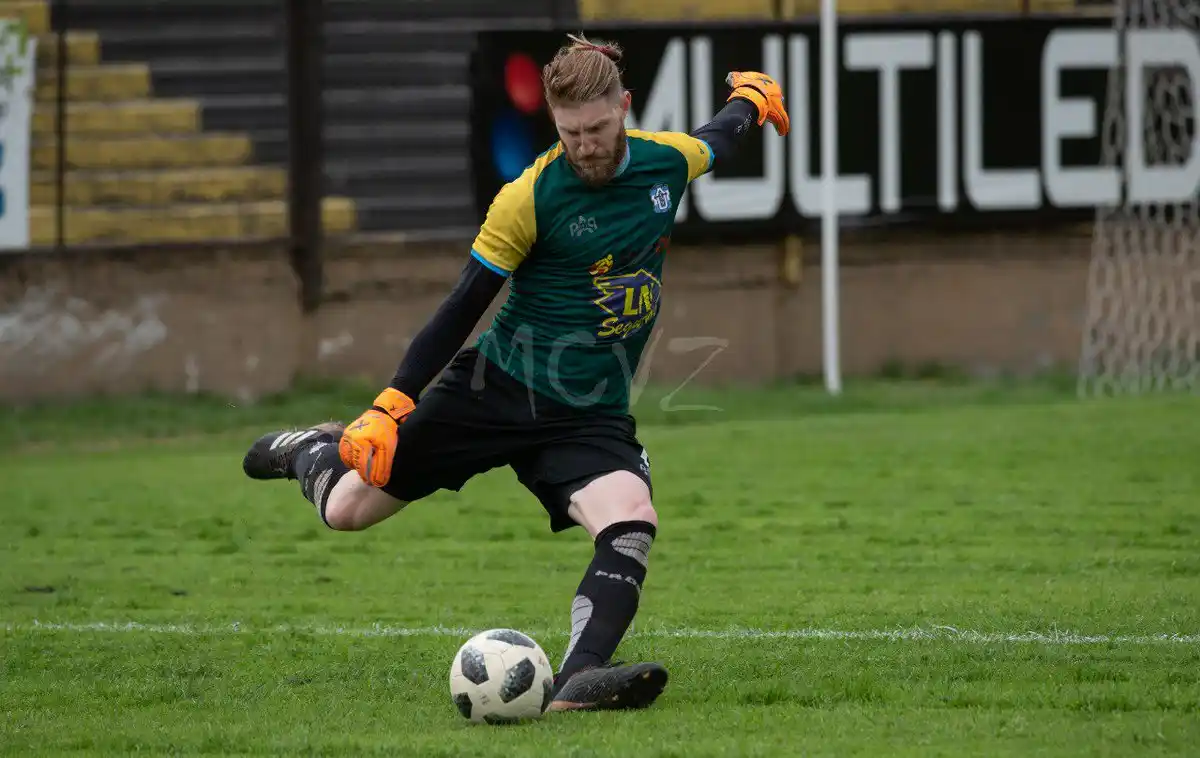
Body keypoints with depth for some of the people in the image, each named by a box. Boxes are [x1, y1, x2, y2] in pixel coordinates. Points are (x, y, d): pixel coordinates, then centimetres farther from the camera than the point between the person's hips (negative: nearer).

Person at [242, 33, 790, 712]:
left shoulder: (669, 161, -4)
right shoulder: (531, 197, -15)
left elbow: (718, 140, 23)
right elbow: (465, 306, -11)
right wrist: (390, 408, -16)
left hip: (590, 417, 2)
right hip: (494, 389, -2)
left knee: (633, 522, -29)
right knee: (348, 510, 3)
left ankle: (579, 679, -38)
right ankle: (312, 452, 39)